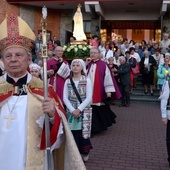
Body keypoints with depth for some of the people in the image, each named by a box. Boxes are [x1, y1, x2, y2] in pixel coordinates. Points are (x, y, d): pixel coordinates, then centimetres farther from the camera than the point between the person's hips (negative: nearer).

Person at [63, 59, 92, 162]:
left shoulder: (87, 80, -1)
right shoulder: (68, 81, 7)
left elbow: (89, 97, -8)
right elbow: (65, 98, 1)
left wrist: (79, 109, -15)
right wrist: (72, 110, -11)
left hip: (84, 111, -2)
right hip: (71, 111, 2)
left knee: (83, 132, 0)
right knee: (72, 133, 1)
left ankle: (85, 152, 21)